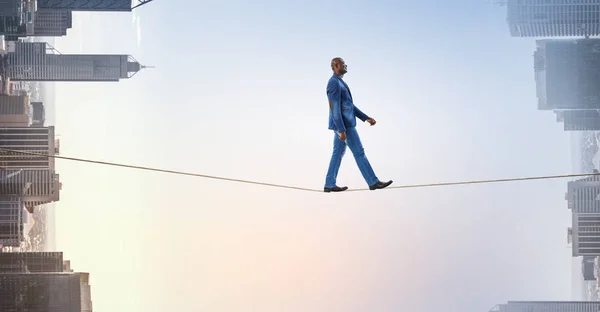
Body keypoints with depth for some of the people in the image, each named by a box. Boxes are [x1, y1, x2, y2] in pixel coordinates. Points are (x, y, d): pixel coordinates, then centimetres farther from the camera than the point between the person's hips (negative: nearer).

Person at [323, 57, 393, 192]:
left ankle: (330, 184, 11)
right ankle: (373, 182, -1)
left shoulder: (340, 83, 16)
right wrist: (342, 130, -25)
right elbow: (335, 108, -22)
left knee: (338, 153, 11)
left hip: (341, 125, 10)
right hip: (344, 124, -10)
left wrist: (366, 118, 16)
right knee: (359, 152, -5)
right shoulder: (334, 83, -17)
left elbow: (349, 105, 20)